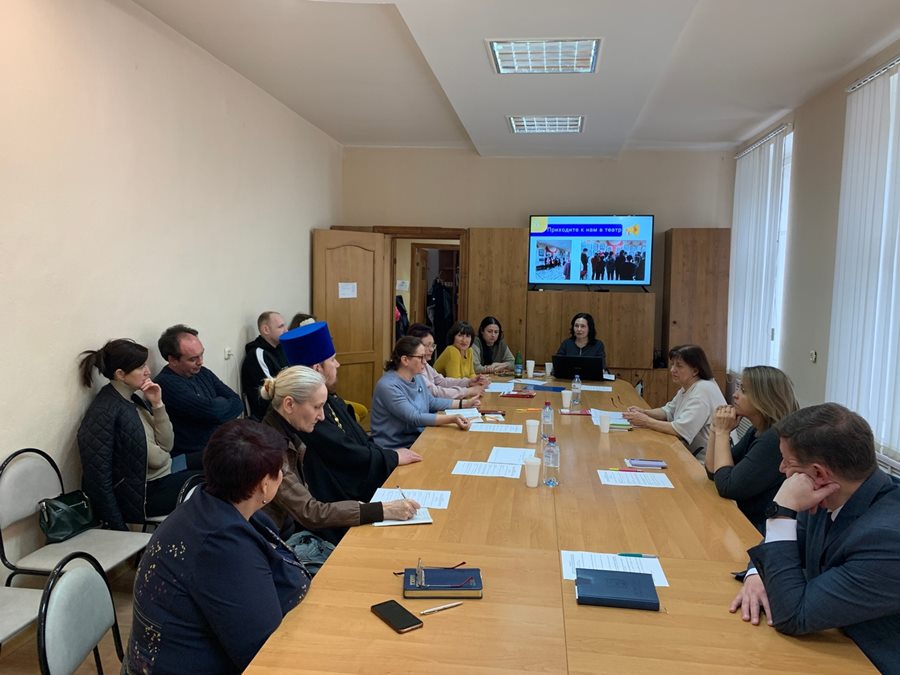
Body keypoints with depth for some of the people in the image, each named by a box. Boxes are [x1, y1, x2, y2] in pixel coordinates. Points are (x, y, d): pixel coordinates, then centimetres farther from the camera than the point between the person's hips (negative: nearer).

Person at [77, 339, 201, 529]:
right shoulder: (104, 412, -19)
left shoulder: (134, 399, 5)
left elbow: (166, 445, 4)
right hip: (141, 495, -8)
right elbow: (97, 478, -19)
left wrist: (157, 404, -7)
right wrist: (118, 527, -16)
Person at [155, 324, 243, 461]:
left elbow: (237, 403, 4)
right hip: (197, 454, -7)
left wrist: (218, 404, -13)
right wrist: (224, 403, -1)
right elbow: (212, 410, -22)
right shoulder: (166, 384, -14)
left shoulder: (202, 373, 8)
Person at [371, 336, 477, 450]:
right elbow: (414, 418, -27)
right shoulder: (388, 386, -21)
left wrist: (463, 403, 12)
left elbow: (432, 402, 20)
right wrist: (452, 419, -33)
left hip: (417, 441, 8)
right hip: (394, 449, -8)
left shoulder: (417, 378, 6)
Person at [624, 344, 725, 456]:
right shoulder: (687, 387, 10)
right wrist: (644, 412, 2)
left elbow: (680, 429, -25)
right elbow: (669, 411, 21)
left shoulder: (703, 390, -21)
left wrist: (646, 421, -17)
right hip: (693, 454, 8)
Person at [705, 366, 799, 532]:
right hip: (744, 520, 8)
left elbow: (727, 487, -23)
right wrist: (717, 430, -4)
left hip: (759, 531, -8)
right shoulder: (756, 431, 6)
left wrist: (723, 432, -16)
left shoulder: (777, 438, -23)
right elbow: (713, 472, 8)